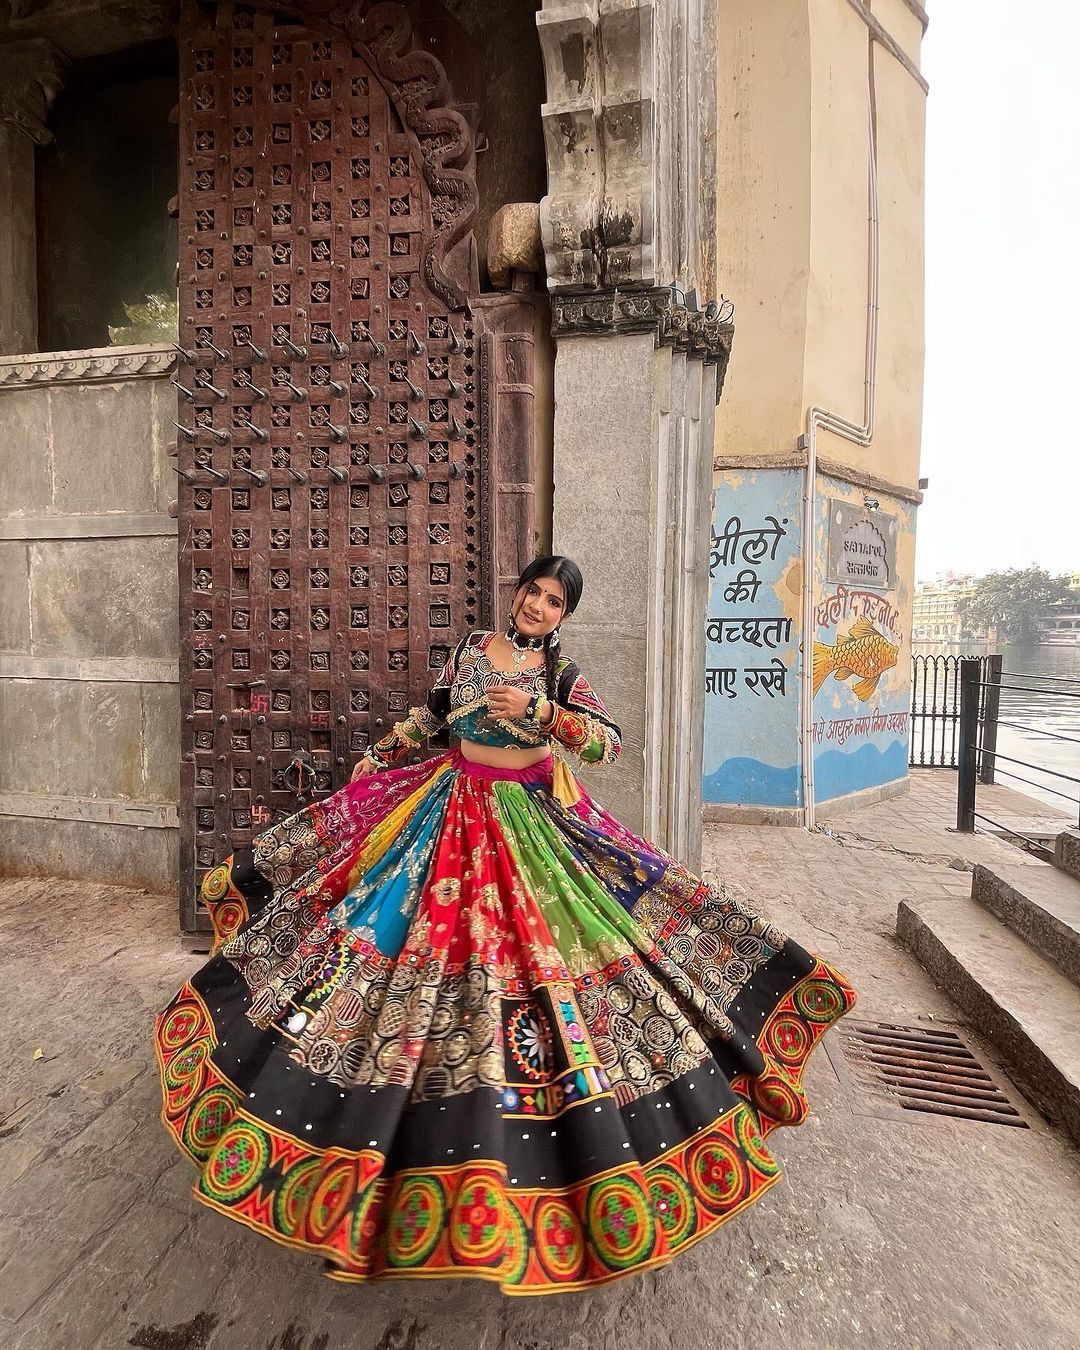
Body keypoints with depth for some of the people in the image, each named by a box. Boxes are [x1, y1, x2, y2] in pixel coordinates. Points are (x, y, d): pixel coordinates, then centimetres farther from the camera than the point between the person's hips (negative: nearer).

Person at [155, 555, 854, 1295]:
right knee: (435, 938, 9)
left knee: (533, 951, 1)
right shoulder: (472, 646, 3)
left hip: (531, 821, -2)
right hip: (451, 809, 3)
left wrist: (538, 709, -30)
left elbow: (609, 742, -19)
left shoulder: (562, 672, -6)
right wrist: (379, 755, 19)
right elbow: (433, 711, 16)